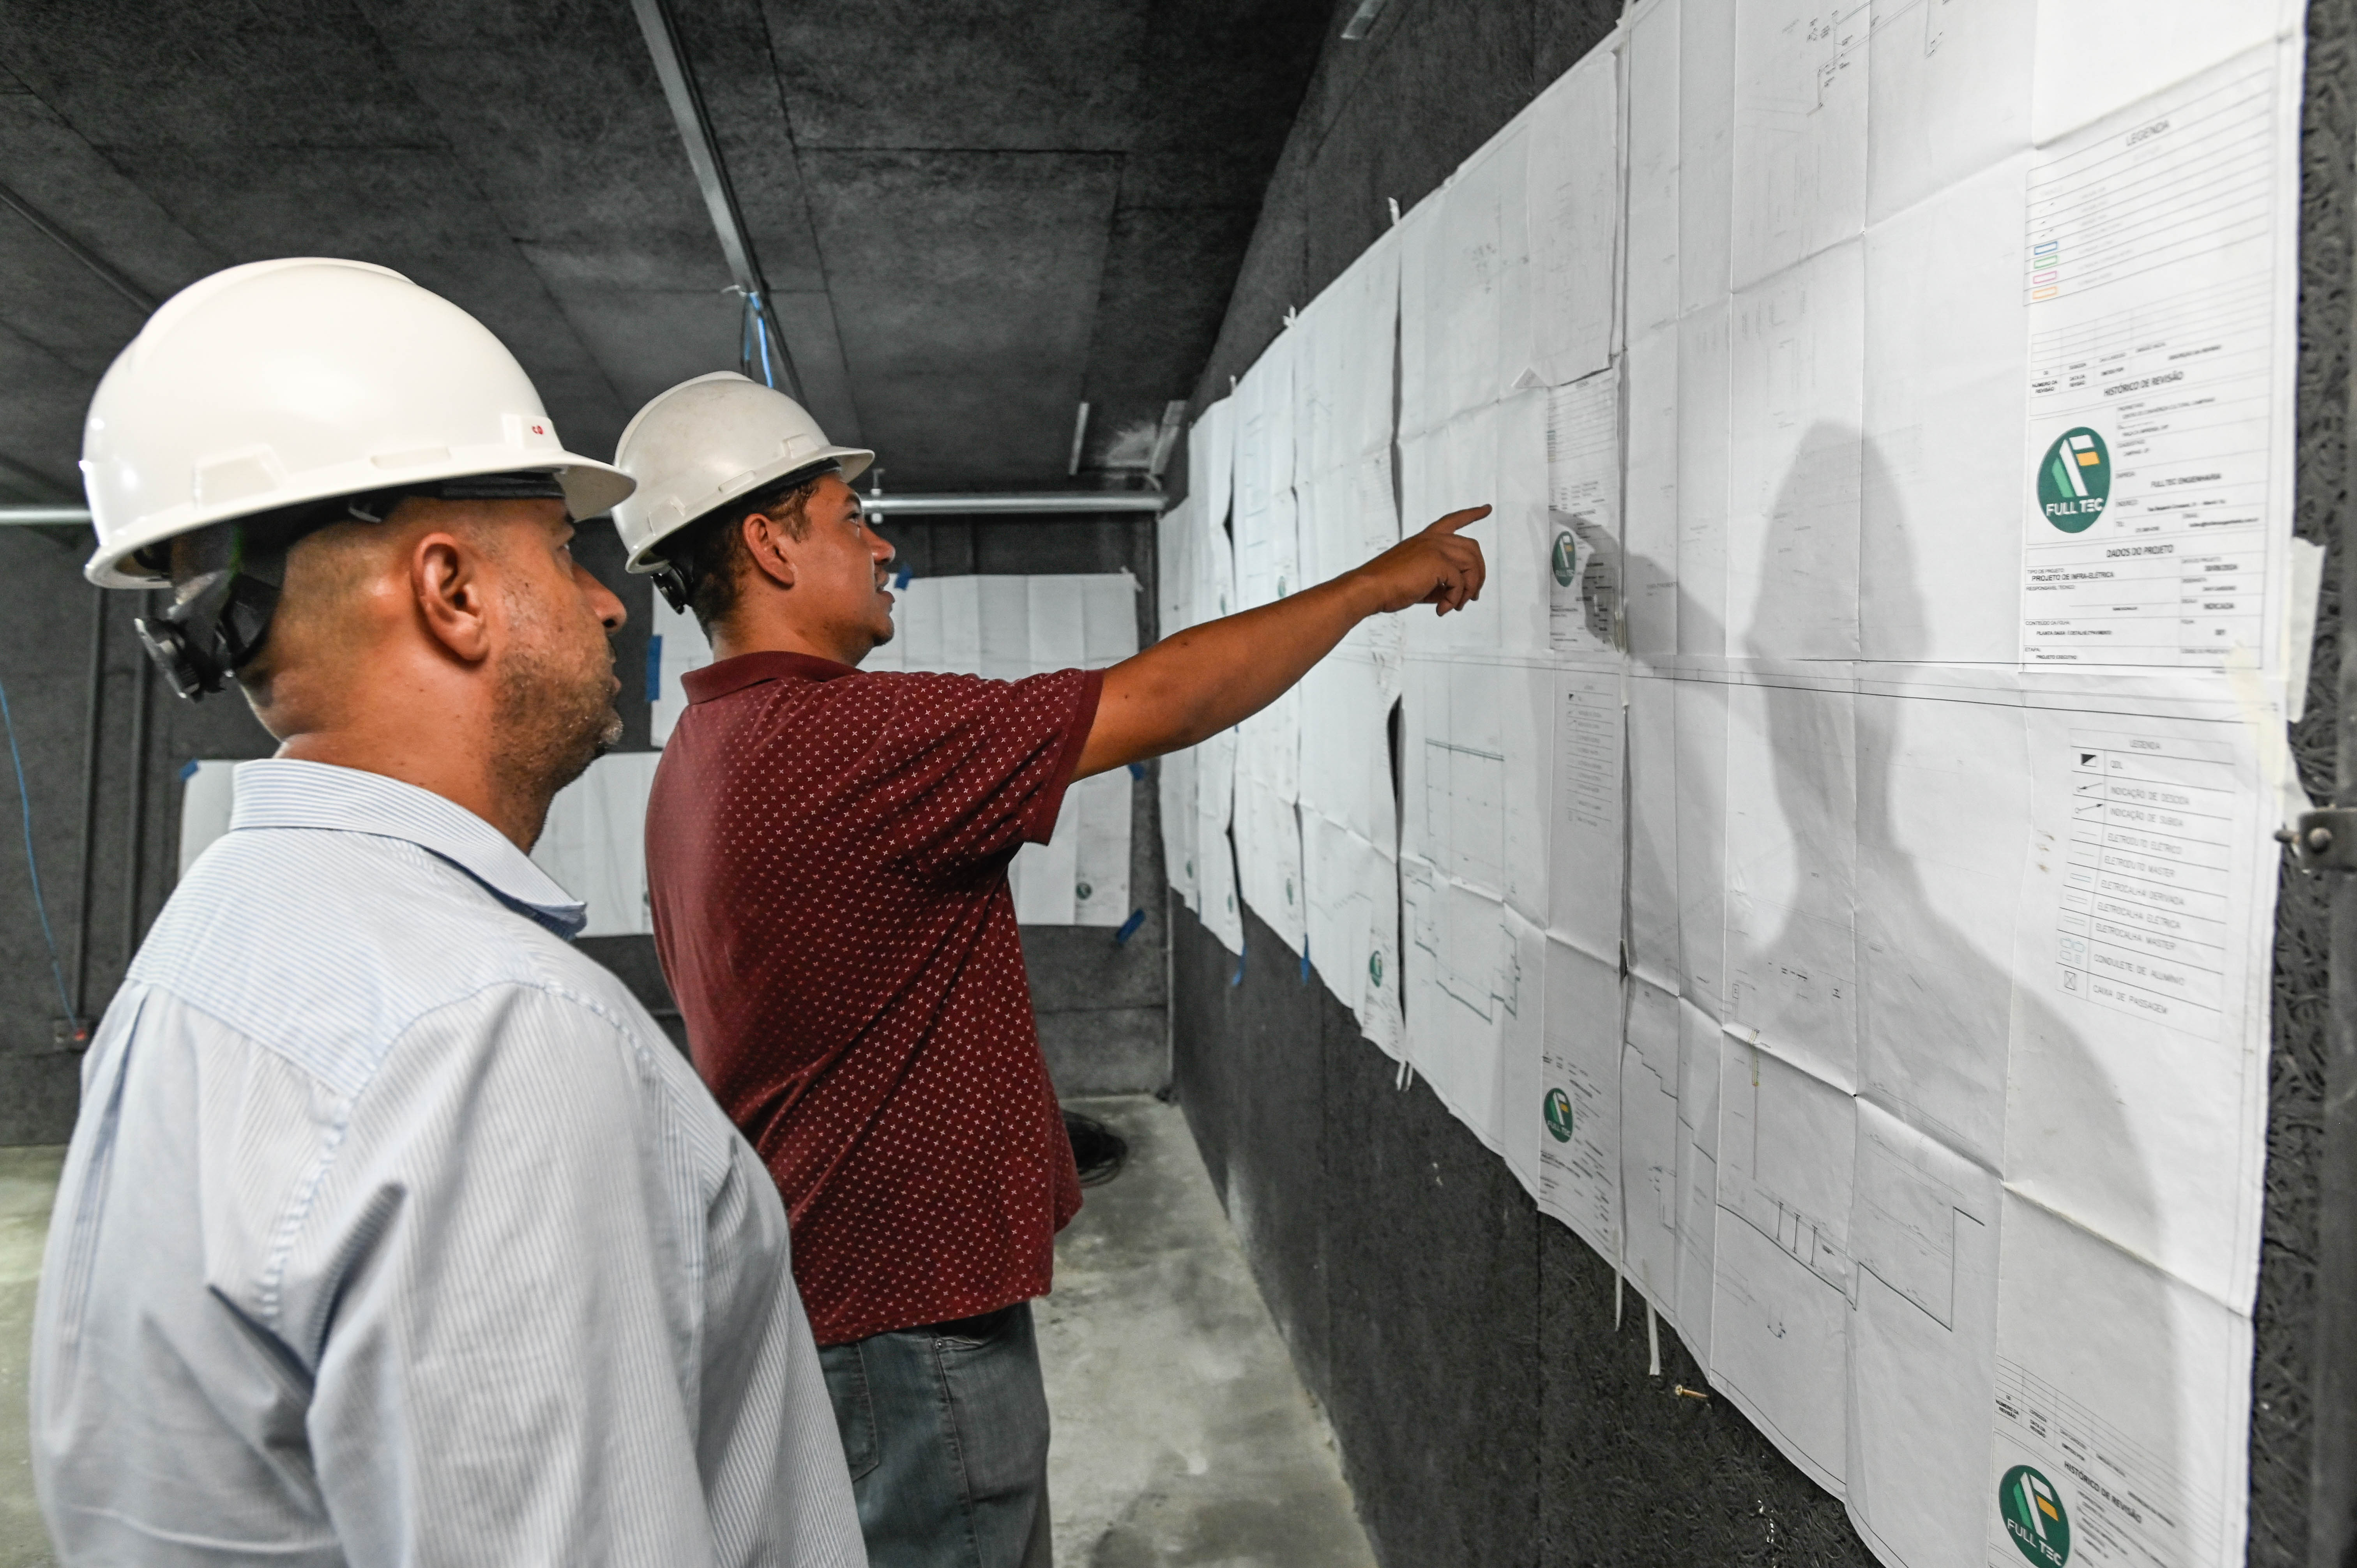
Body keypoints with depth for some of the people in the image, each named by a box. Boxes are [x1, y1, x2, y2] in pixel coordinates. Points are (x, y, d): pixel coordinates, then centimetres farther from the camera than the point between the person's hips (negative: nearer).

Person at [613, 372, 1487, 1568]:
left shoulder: (707, 755, 7)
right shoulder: (839, 738, -25)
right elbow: (1158, 701, -23)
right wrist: (1383, 581, -10)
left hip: (828, 1282, 10)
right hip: (907, 1318, -10)